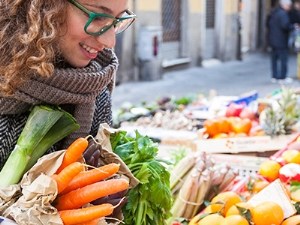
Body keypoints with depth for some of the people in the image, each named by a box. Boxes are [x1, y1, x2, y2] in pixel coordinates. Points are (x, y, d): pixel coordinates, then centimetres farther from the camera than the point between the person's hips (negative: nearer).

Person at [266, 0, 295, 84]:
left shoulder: (273, 12, 12)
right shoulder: (283, 13, -17)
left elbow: (268, 23, 19)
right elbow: (285, 26, -26)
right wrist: (293, 27, -11)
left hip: (272, 40, 9)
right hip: (281, 41, -9)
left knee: (274, 59, 13)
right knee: (283, 59, 0)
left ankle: (274, 77, 18)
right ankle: (282, 78, 3)